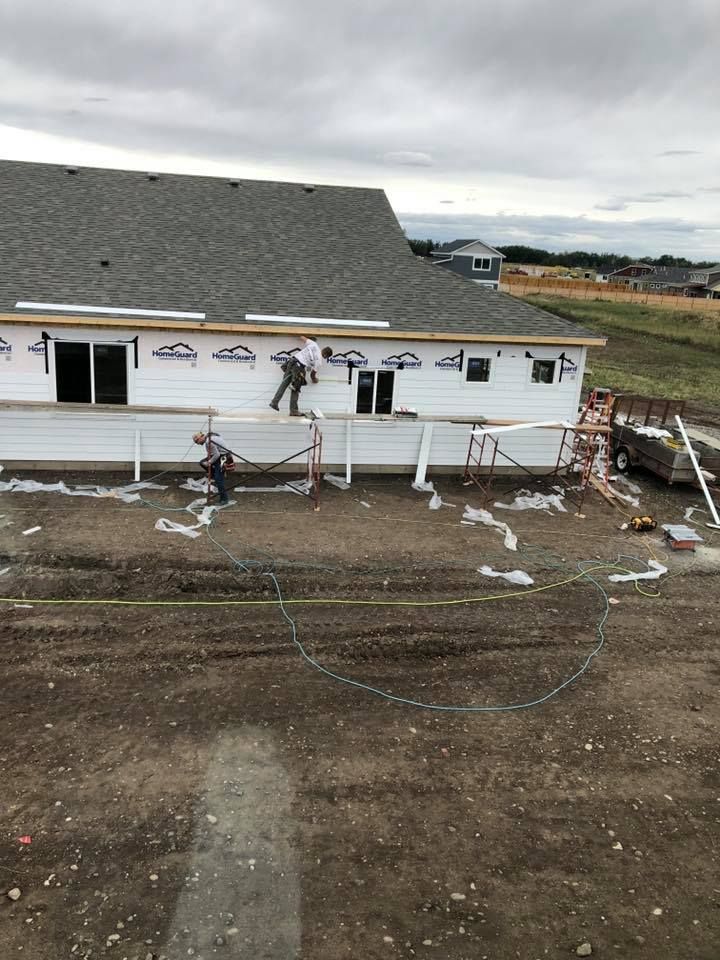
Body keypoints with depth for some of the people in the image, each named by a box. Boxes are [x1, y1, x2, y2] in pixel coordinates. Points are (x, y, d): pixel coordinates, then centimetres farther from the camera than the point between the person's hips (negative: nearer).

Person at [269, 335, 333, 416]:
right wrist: (314, 379, 27)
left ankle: (274, 402, 8)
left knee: (284, 383, 10)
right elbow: (313, 373, 5)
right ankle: (293, 410, 7)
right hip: (298, 368, -6)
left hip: (292, 361, 6)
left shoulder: (313, 344, 11)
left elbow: (302, 338, 22)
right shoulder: (319, 360, -1)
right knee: (295, 390, 3)